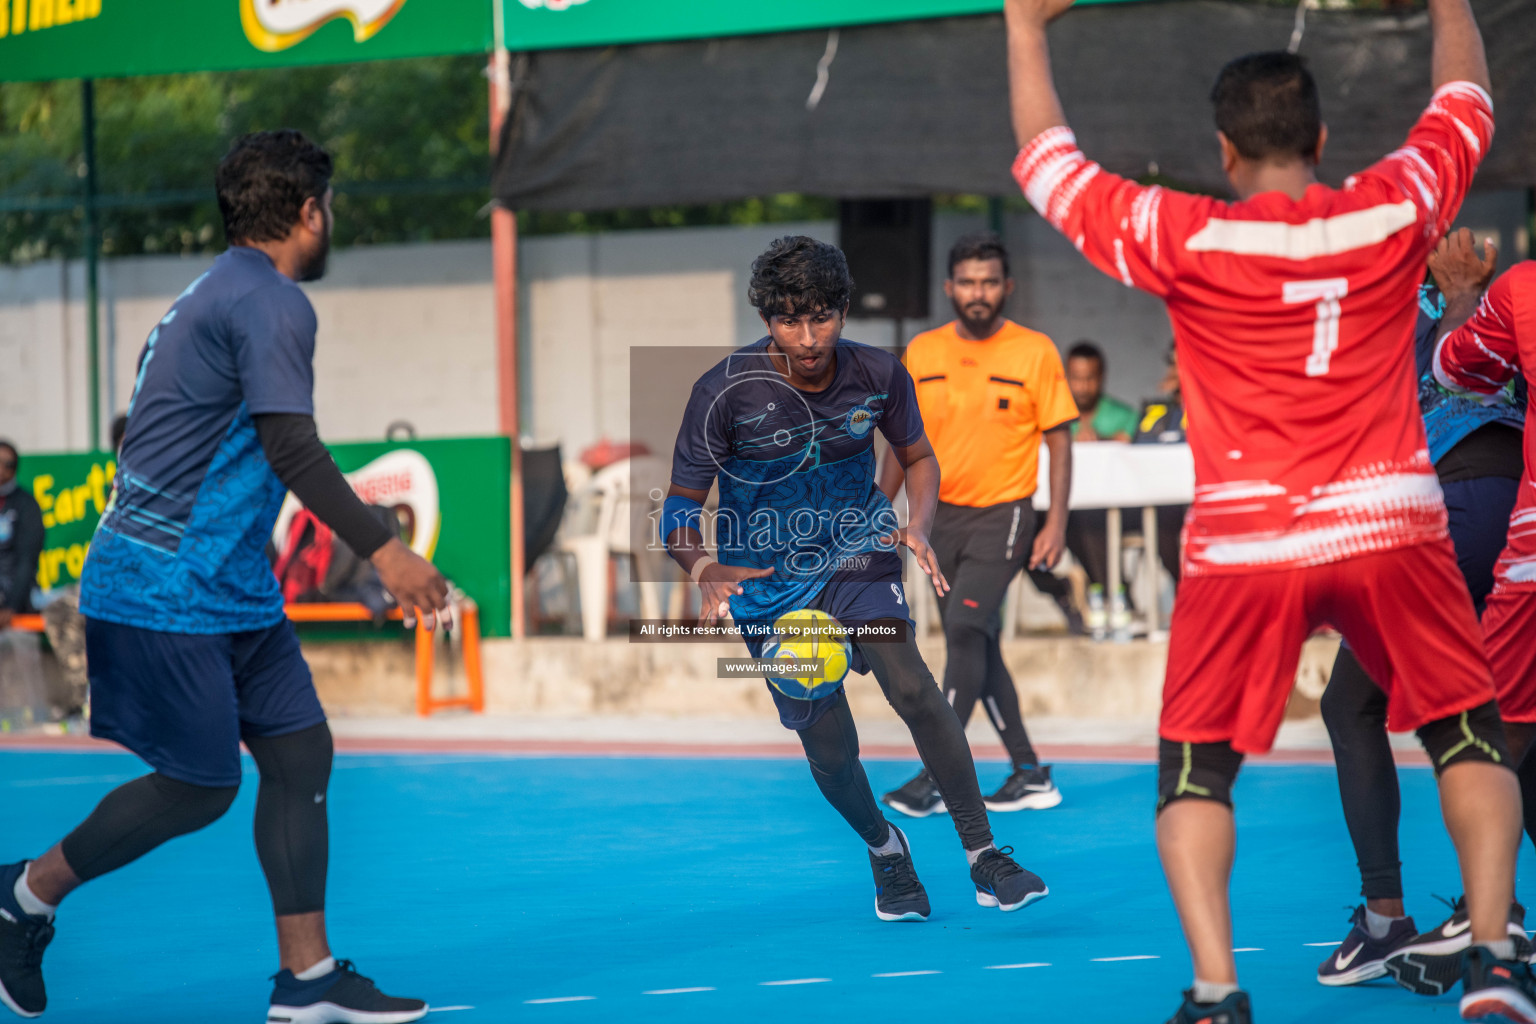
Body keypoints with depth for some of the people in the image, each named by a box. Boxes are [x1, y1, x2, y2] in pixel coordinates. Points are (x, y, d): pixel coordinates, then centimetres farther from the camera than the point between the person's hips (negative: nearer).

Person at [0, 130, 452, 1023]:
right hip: (169, 593, -10)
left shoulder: (213, 294, 16)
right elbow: (292, 448, -24)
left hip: (229, 587, 10)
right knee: (201, 788, -3)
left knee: (300, 752, 4)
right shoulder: (270, 302, -15)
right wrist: (385, 551, -26)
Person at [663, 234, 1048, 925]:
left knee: (909, 682, -26)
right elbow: (681, 504, -10)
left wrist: (918, 526, -12)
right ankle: (883, 849, 32)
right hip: (765, 579, 0)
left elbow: (918, 458, 8)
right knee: (831, 753, 0)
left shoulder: (879, 376, -11)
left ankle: (983, 856, -19)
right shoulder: (725, 391, -18)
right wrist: (704, 570, -30)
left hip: (858, 551, 1)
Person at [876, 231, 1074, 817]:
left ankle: (937, 775, -18)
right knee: (978, 645, 8)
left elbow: (1059, 440, -2)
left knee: (965, 630, -18)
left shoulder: (1034, 352, -5)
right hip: (943, 516, 5)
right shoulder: (922, 354, 5)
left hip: (1003, 515, -5)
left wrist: (1056, 522, -10)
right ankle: (1030, 775, 18)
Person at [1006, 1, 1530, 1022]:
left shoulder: (1186, 239, -6)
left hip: (1246, 547, -1)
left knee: (1196, 766, 9)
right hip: (1392, 527, 1)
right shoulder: (1397, 210, 0)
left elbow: (1047, 164, 7)